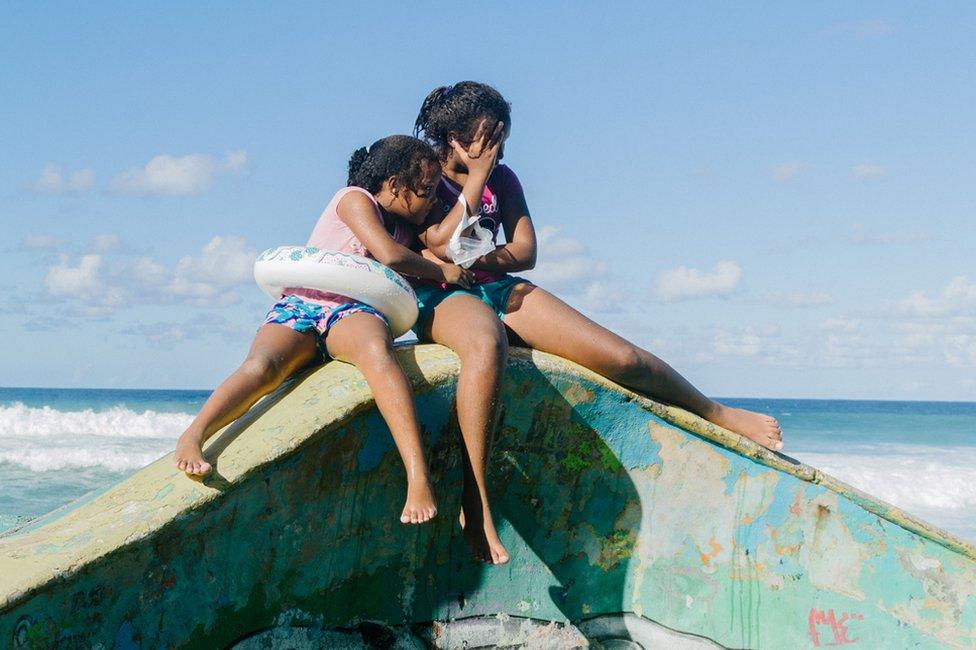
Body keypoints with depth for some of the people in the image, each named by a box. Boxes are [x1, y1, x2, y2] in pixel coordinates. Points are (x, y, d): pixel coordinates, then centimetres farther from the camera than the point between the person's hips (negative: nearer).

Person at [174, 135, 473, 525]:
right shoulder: (355, 199, 5)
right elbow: (389, 255, -7)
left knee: (376, 349, -36)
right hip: (301, 305, -2)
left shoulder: (405, 229, 27)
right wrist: (442, 271, 4)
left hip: (351, 312, 2)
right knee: (262, 365, -37)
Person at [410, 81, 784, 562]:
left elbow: (525, 252, 3)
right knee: (486, 345, -46)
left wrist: (470, 259, -12)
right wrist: (477, 175, -10)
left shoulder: (502, 179, 13)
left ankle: (718, 413, 17)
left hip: (501, 288, 5)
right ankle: (475, 502, -47)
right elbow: (442, 241, -15)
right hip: (441, 298, -5)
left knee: (620, 356, -7)